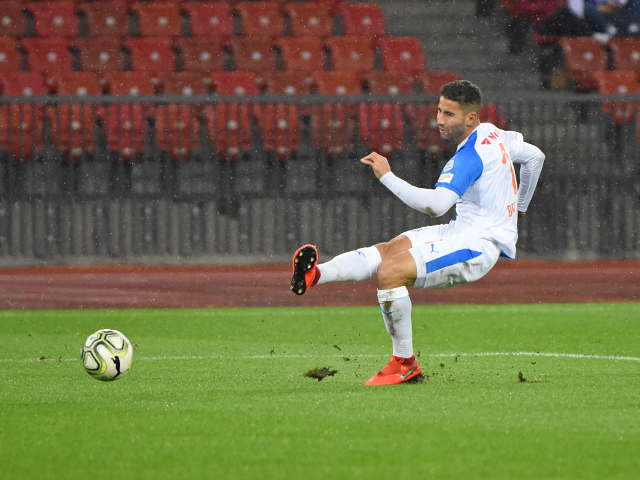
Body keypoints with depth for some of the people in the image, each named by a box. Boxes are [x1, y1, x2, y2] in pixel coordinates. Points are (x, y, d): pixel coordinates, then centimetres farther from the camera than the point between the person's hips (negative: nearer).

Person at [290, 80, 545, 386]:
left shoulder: (470, 156, -21)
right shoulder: (492, 134, 9)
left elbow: (435, 204, -32)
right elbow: (535, 157, 26)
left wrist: (387, 176, -28)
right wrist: (519, 208, 39)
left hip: (477, 245, -10)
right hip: (463, 231, 10)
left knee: (390, 271, -24)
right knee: (388, 251, -11)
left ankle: (404, 363, -10)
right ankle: (315, 275, -35)